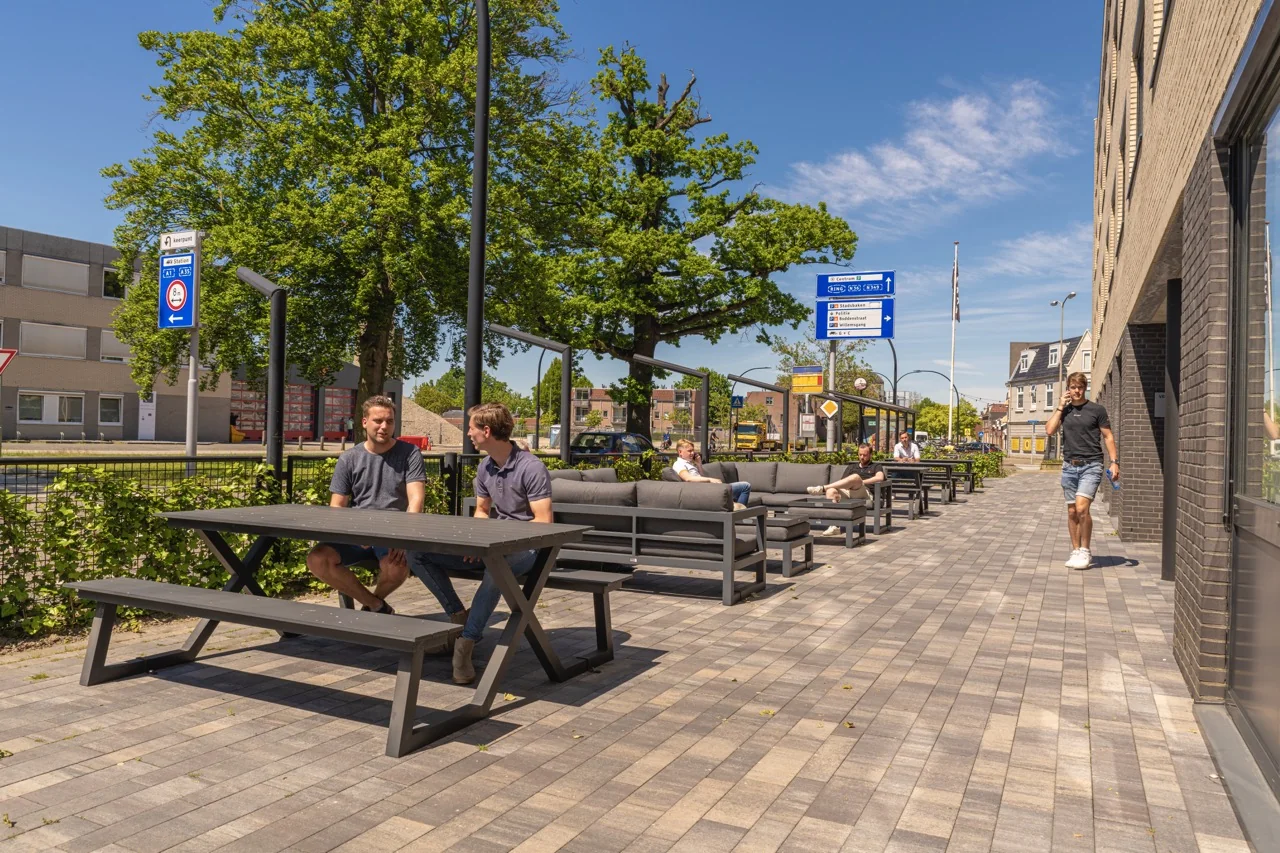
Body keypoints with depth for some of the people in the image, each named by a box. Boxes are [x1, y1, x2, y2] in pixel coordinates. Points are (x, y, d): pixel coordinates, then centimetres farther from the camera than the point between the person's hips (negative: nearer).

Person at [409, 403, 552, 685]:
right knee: (417, 553, -6)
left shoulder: (532, 468, -14)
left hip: (523, 546, -7)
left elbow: (543, 522, -17)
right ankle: (460, 617, -3)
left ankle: (467, 641, -32)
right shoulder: (484, 468, 10)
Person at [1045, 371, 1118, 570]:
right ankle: (1076, 551, 17)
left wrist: (1114, 462, -6)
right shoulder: (1064, 411, 11)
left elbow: (1108, 437, 3)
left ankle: (1085, 551, -2)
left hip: (1091, 465, -4)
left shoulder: (1096, 410, 1)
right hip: (1069, 466, 4)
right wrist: (1061, 407, -2)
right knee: (1072, 512, 7)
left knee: (1082, 508, -17)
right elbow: (1049, 430, -3)